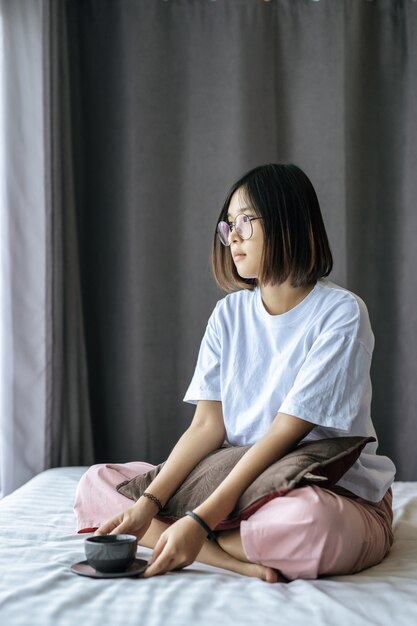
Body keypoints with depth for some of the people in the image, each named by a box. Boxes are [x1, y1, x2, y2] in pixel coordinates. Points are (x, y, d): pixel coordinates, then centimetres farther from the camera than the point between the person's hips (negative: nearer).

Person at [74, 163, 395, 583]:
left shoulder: (340, 313, -12)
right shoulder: (230, 314, 7)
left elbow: (285, 433, -19)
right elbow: (208, 425, 0)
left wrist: (201, 522, -25)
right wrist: (148, 504, -16)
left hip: (339, 496, -6)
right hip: (242, 483, 6)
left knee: (308, 520, -43)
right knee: (96, 483, -7)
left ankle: (206, 546, -14)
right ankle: (243, 562, -20)